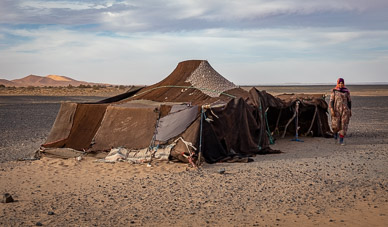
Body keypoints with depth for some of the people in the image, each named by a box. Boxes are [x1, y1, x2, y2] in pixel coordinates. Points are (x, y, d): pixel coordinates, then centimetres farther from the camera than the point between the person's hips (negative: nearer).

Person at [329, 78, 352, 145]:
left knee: (344, 125, -5)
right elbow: (331, 101, -4)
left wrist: (350, 110, 8)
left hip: (345, 110, 1)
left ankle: (341, 140, 1)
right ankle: (335, 133, 29)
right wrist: (332, 110, -16)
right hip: (336, 110, -1)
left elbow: (349, 101, 10)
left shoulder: (346, 91, 4)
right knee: (336, 125, -6)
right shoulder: (334, 91, -1)